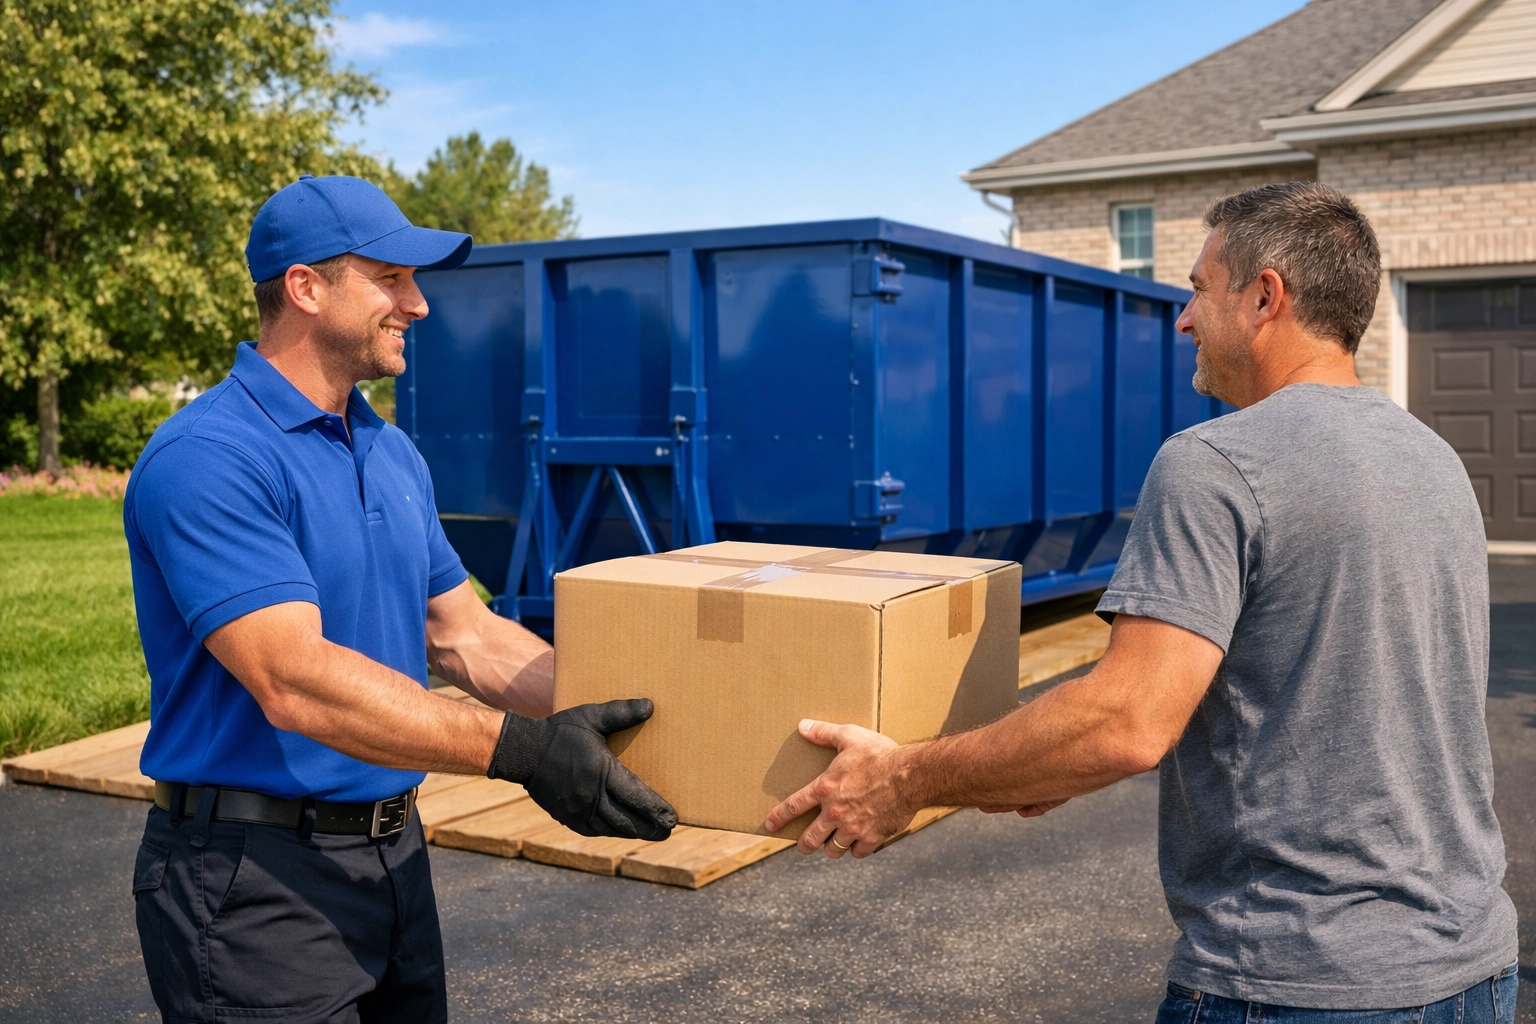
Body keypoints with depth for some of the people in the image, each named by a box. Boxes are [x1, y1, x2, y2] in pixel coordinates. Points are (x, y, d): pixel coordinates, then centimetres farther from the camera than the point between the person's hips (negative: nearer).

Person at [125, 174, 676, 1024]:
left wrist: (616, 711, -1)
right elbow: (293, 678, -28)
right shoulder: (207, 459, -18)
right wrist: (518, 749, -35)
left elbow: (465, 638, 10)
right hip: (256, 879, -8)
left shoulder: (394, 455, 9)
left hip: (394, 854, 8)